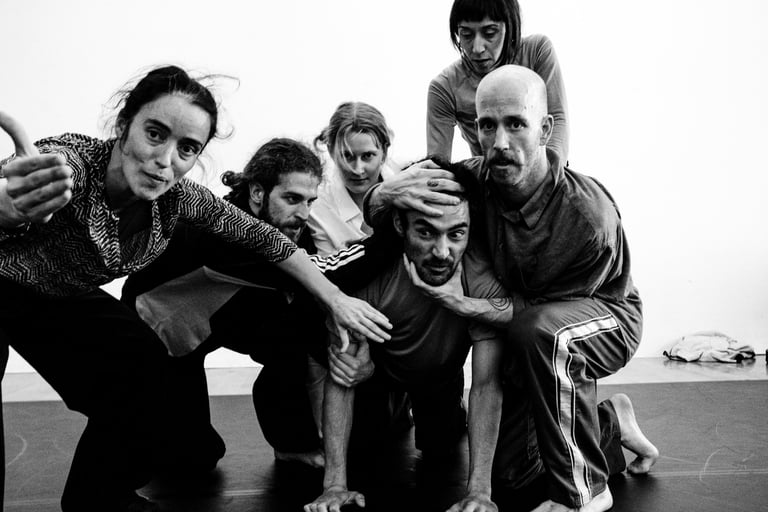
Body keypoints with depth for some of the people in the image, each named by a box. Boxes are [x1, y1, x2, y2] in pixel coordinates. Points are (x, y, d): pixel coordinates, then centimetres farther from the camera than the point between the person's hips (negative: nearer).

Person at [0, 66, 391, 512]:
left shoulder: (178, 199, -21)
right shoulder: (70, 161, -37)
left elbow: (263, 238, -8)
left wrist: (336, 299, -10)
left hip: (63, 300, 6)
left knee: (146, 371, -5)